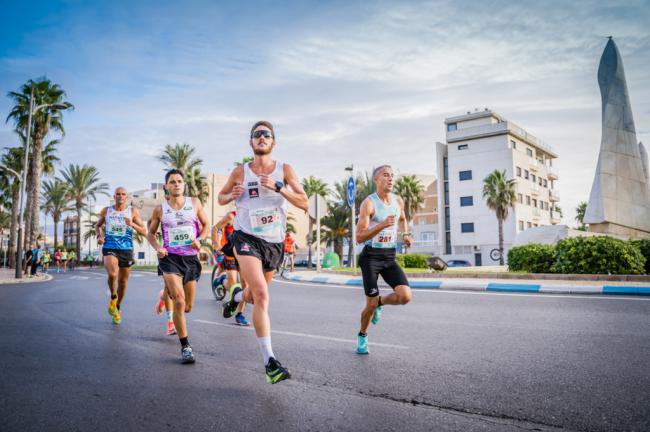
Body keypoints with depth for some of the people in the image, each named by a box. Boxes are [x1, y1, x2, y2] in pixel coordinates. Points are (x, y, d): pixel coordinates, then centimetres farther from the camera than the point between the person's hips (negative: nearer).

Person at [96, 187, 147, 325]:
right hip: (109, 248, -1)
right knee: (112, 274, -28)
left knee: (122, 282, 10)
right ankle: (113, 297, 3)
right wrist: (99, 236, 1)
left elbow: (144, 232, -2)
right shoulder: (106, 210, 4)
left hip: (126, 249, 1)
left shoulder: (133, 211, 0)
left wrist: (132, 224, -20)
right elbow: (98, 225, 21)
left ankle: (117, 308, 35)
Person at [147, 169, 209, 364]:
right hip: (170, 258, -2)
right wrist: (157, 248, -7)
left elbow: (206, 225, 12)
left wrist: (199, 239, -7)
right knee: (179, 301, -19)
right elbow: (150, 233, 12)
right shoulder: (160, 209, 2)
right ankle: (185, 346, -8)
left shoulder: (194, 203, 4)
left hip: (191, 258, 2)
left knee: (187, 307, 12)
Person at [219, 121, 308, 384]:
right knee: (262, 295, -21)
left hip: (275, 242, 3)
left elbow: (304, 204, -9)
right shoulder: (240, 172, 0)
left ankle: (237, 295, 59)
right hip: (247, 237, -3)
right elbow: (221, 197, 16)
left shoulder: (285, 170, -1)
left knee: (254, 296, 20)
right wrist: (232, 195, -7)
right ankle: (269, 362, -19)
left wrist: (277, 187, -22)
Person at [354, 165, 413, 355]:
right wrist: (382, 225, -31)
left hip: (390, 256, 5)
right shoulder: (369, 203, -13)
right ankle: (362, 336, 26)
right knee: (371, 304, -3)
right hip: (371, 256, -5)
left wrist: (406, 234, 12)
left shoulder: (398, 201, 5)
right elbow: (359, 237, -20)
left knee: (405, 296, -14)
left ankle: (380, 303, 19)